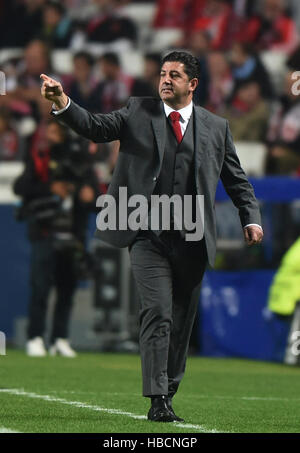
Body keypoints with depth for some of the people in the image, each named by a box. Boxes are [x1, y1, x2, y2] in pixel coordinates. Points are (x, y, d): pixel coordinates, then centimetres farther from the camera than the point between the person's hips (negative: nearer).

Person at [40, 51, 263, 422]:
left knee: (182, 321, 8)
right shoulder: (138, 112, 7)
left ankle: (168, 393, 20)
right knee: (157, 314, -13)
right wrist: (62, 103, -21)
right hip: (148, 237, -2)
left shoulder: (216, 127, 12)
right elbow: (96, 127, -5)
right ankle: (157, 401, -15)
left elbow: (236, 179, 17)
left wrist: (250, 218, 4)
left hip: (191, 241, 3)